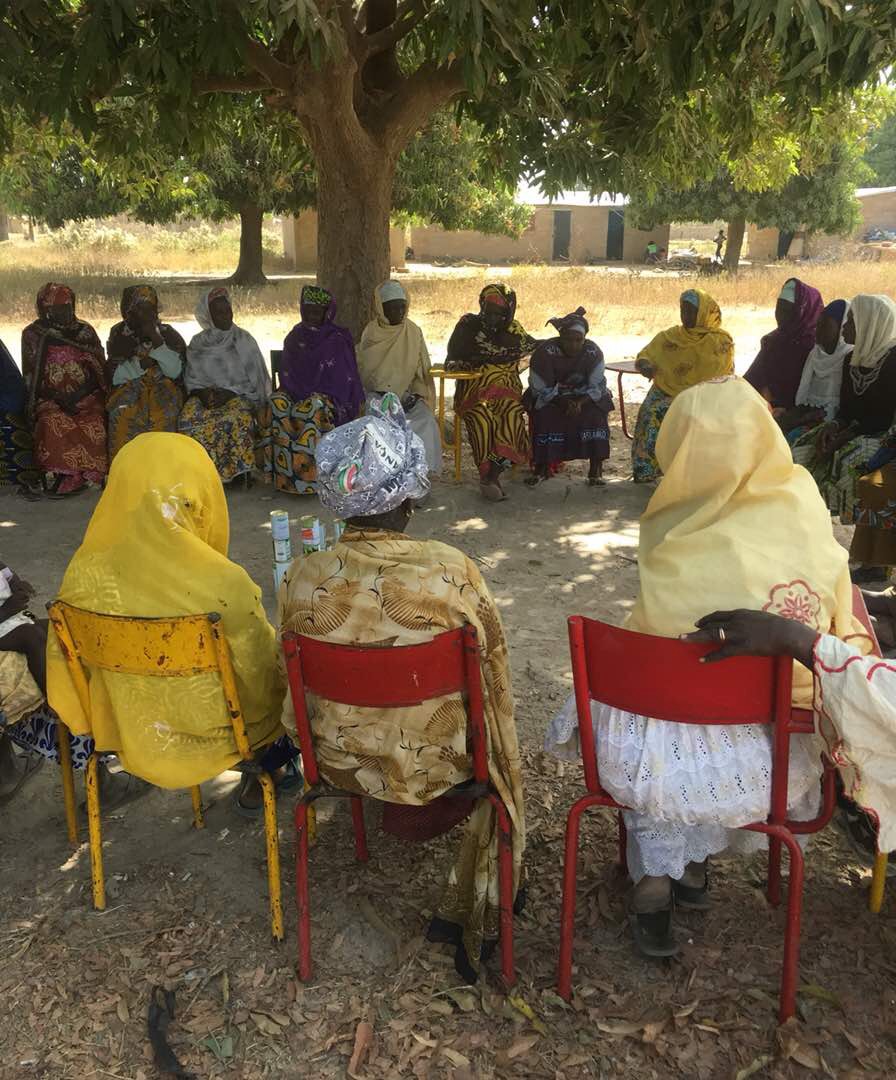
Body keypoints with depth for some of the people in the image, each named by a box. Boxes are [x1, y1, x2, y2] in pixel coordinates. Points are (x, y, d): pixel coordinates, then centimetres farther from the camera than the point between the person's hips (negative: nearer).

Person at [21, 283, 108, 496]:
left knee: (94, 426, -31)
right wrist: (58, 398, -13)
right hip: (50, 401, -1)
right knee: (52, 425, -35)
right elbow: (30, 378, 5)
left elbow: (101, 369, 8)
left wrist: (79, 395, -10)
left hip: (88, 398, 1)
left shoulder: (85, 331, 13)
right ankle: (57, 476, -27)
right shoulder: (32, 335, 9)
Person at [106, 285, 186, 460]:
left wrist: (156, 339, -13)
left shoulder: (169, 334, 7)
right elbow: (115, 376, 0)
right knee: (123, 414, -32)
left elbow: (175, 372, -8)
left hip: (163, 387, 0)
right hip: (128, 388, 0)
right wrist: (142, 363, -12)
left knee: (162, 414, -33)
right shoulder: (119, 334, 9)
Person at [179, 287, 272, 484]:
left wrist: (229, 393, -14)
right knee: (189, 416, -31)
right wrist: (202, 392, -12)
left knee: (239, 418, -36)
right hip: (205, 396, 2)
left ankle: (239, 471, -23)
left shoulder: (244, 340, 6)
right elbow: (191, 379, 10)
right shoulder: (197, 343, 12)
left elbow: (254, 381, 1)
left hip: (239, 396, -2)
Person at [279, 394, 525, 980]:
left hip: (337, 758, 3)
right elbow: (494, 669, -9)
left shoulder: (302, 578, -17)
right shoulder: (454, 571, -24)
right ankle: (472, 925, 37)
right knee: (504, 763, 30)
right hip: (437, 763, -3)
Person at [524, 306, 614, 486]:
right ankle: (541, 467, -15)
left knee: (596, 413, -27)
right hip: (551, 398, -1)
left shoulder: (593, 352, -16)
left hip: (584, 397, 1)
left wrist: (580, 403, -32)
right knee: (542, 414, -30)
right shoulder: (545, 352, -21)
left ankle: (596, 469, -18)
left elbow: (596, 387, -12)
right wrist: (564, 403, -32)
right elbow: (540, 390, -17)